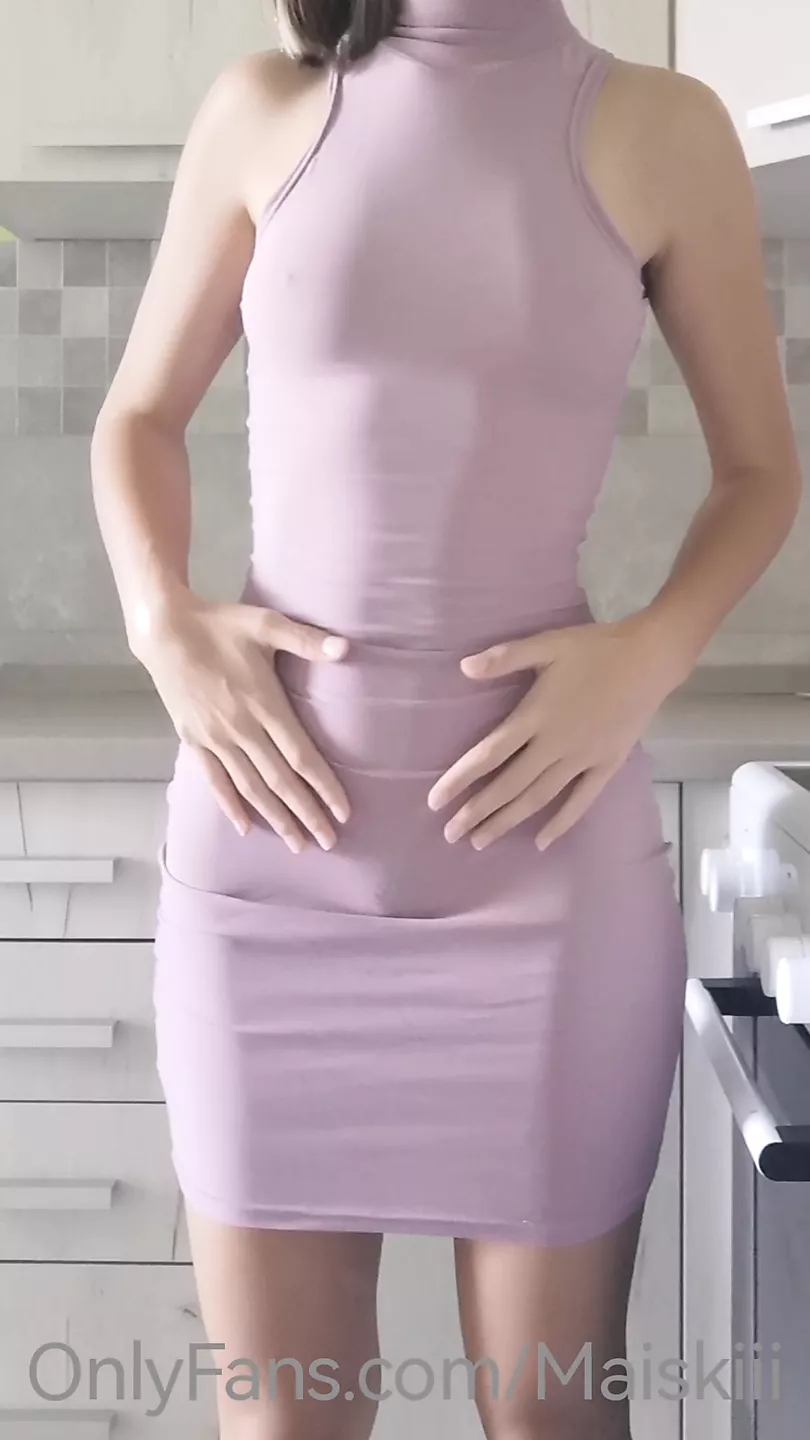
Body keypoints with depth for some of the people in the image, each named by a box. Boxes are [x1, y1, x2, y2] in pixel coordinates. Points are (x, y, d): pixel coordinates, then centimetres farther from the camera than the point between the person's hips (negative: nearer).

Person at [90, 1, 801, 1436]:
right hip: (270, 842, 1)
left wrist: (647, 656, -9)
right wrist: (165, 628, -4)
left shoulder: (659, 130, 2)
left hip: (543, 853, -1)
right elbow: (139, 418, 15)